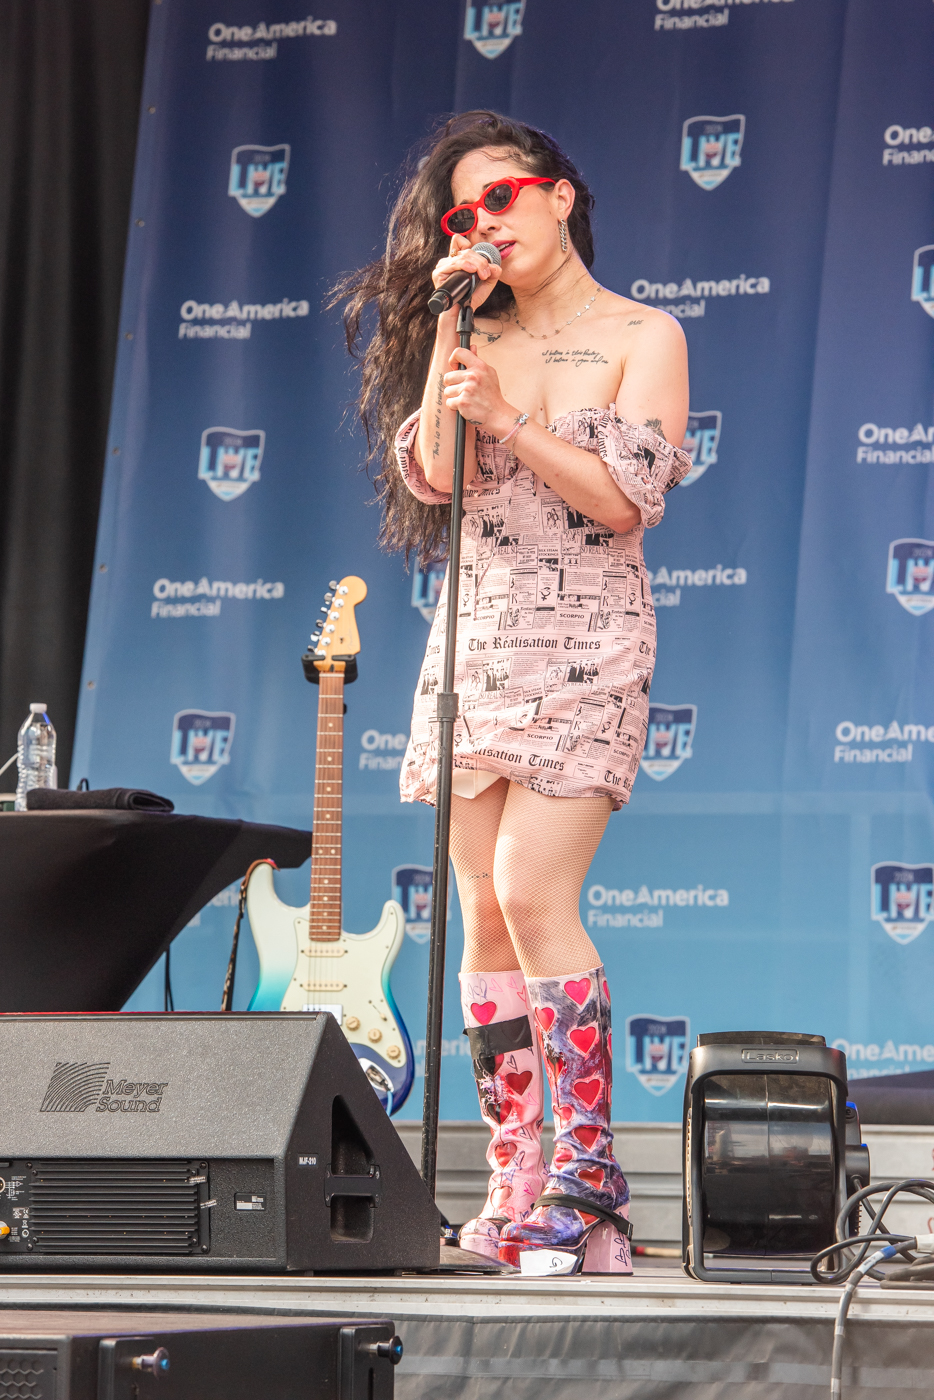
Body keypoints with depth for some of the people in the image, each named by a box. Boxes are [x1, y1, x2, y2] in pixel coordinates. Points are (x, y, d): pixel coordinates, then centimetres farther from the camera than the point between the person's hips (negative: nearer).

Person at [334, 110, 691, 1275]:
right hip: (474, 642, 5)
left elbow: (628, 498, -9)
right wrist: (452, 320, -3)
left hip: (585, 645, -5)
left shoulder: (643, 337, 1)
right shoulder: (477, 339, 15)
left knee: (531, 894, -18)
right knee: (483, 914, 0)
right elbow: (428, 473, -1)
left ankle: (586, 1188, -15)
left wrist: (506, 420, -15)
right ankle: (514, 1192, 3)